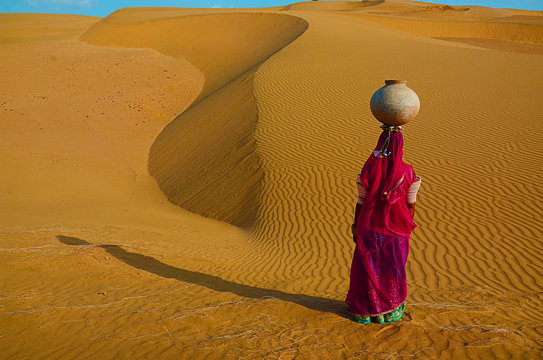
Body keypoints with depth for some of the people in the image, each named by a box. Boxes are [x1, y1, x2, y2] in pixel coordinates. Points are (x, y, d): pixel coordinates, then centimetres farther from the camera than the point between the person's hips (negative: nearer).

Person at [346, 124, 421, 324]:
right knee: (394, 267, 17)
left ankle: (365, 310, 24)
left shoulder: (369, 170, -18)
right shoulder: (407, 172, -13)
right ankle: (392, 309, 30)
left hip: (371, 227, -1)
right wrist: (408, 227, 11)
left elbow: (361, 202, -11)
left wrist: (355, 227, 0)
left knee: (367, 266, 13)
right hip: (396, 227, 2)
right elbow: (411, 204, -4)